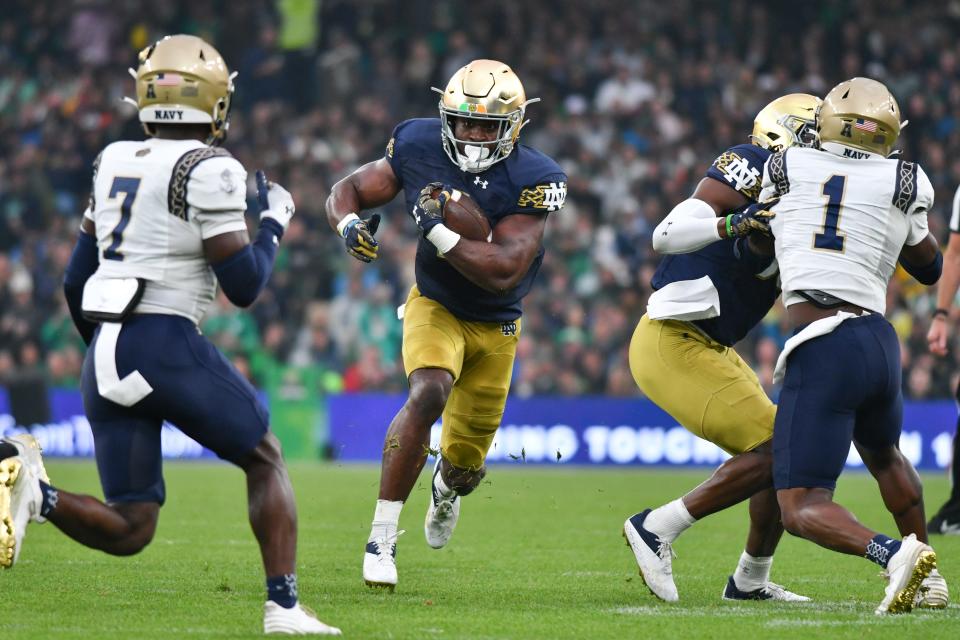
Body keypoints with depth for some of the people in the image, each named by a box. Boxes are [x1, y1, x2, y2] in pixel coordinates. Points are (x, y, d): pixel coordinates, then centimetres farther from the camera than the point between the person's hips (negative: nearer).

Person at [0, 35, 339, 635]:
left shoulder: (115, 162, 16)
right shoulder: (209, 170, -6)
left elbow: (75, 281, 21)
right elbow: (243, 285, -7)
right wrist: (274, 222, 10)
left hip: (105, 357, 6)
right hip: (167, 343, -6)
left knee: (129, 531, 8)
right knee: (265, 459, 17)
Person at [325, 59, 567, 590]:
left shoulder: (531, 181, -24)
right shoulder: (420, 149, -17)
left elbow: (503, 272, -31)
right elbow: (346, 192, -4)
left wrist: (438, 231, -37)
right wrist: (350, 224, -27)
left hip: (496, 326, 1)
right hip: (436, 307, -1)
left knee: (465, 460, 9)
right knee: (429, 394, -32)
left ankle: (446, 489, 52)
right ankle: (382, 537, -26)